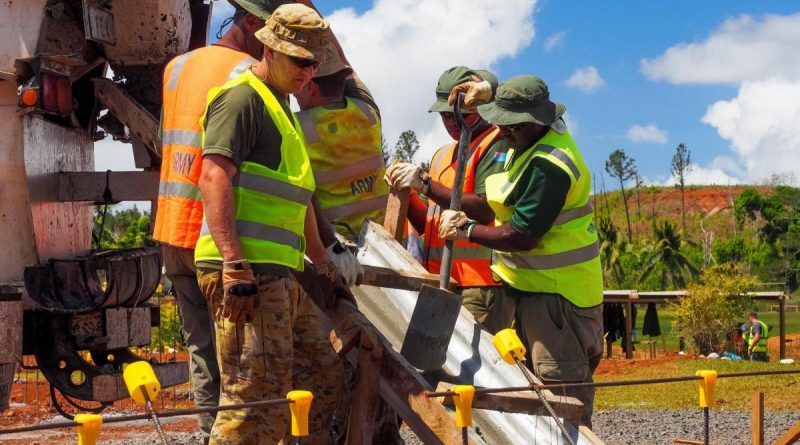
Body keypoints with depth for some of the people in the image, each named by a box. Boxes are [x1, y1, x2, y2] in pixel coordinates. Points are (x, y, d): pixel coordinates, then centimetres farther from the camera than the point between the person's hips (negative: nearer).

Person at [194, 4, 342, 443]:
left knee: (322, 375, 16)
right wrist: (235, 265, -27)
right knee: (259, 396, -14)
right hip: (247, 271, -10)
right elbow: (213, 177, -19)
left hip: (279, 275, 10)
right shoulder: (242, 97, -6)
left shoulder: (281, 110, 25)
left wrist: (321, 260, 37)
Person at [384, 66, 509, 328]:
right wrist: (407, 192, 2)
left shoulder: (496, 145, -3)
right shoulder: (442, 155, 22)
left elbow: (486, 207, -17)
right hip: (439, 282, 8)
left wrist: (425, 184, -17)